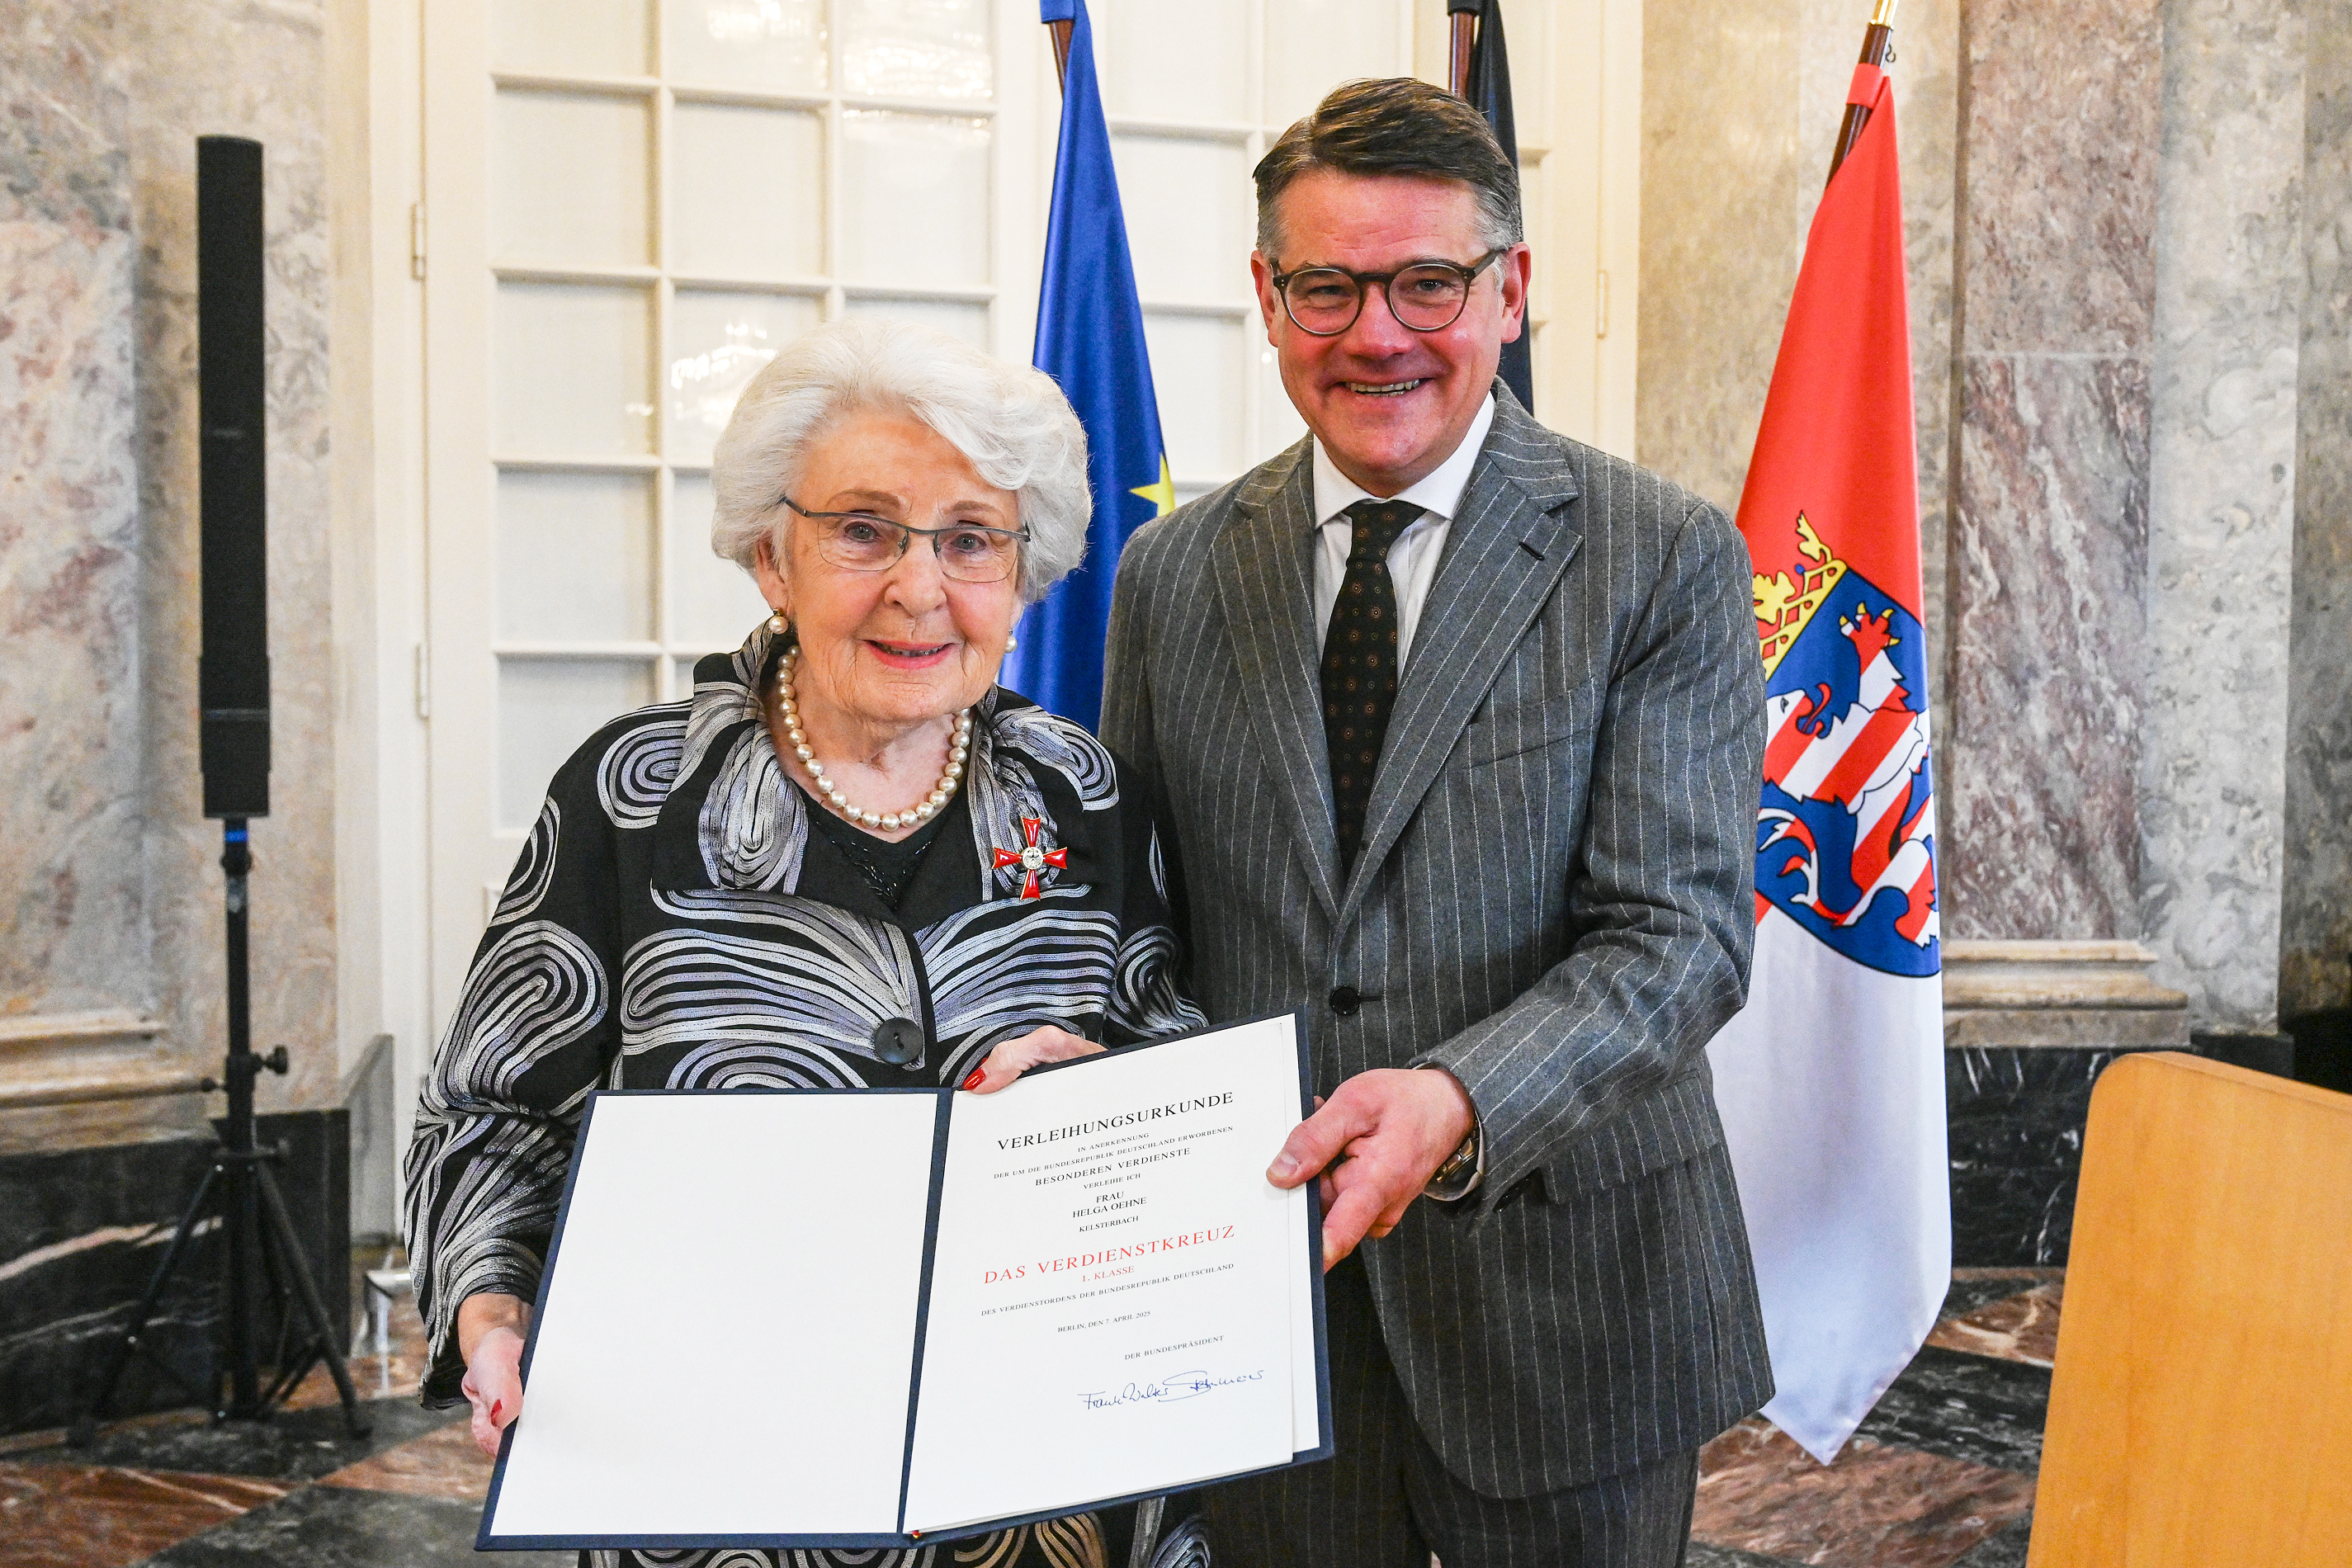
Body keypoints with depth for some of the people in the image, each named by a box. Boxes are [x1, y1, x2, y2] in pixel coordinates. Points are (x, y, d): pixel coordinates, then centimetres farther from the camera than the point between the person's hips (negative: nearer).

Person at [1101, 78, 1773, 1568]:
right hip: (1255, 1269, 3)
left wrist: (1459, 1103, -31)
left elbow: (1683, 929, -15)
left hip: (1559, 1292, -2)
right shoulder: (1171, 575, 4)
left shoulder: (1666, 560, -8)